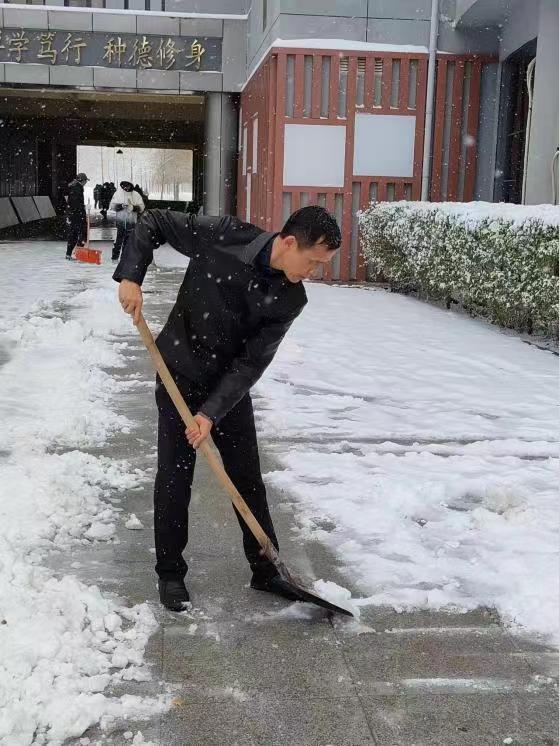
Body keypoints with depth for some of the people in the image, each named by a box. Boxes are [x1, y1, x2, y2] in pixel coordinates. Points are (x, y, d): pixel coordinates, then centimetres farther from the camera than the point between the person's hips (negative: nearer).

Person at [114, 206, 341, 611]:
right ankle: (170, 573, 18)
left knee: (248, 479, 9)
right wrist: (131, 276, -21)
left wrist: (212, 412, -23)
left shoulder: (291, 300, -14)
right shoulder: (225, 236, -22)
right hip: (179, 376, -2)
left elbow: (252, 363, -15)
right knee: (175, 479, 1)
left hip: (231, 385, 3)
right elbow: (154, 223, -9)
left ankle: (265, 569, 24)